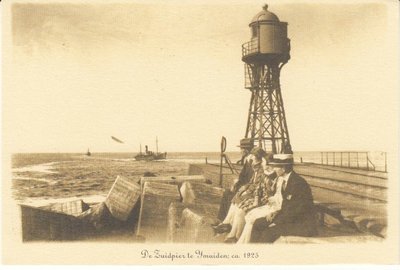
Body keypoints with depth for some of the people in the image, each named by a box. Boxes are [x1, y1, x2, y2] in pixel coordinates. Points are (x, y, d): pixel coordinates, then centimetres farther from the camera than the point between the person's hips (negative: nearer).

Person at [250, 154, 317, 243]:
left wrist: (276, 223, -16)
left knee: (269, 232, -26)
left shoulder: (298, 183, -23)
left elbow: (294, 212, -22)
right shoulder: (286, 180, 6)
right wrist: (274, 215, -2)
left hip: (303, 225, -10)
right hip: (290, 218, 10)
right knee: (258, 224, 3)